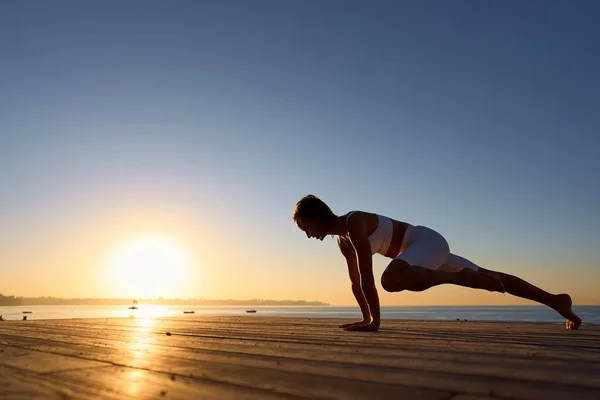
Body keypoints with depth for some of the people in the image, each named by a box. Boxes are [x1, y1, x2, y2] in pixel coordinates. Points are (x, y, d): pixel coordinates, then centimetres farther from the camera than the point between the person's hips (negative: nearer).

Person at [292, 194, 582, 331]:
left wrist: (375, 319, -23)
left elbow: (367, 275, -26)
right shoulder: (342, 239, 8)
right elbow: (355, 281, 14)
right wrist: (366, 317, 15)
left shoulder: (353, 223, -21)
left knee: (391, 280, -37)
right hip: (424, 250, 9)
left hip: (428, 241, -9)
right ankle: (556, 301, 28)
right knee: (489, 280, 16)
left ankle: (460, 276, -19)